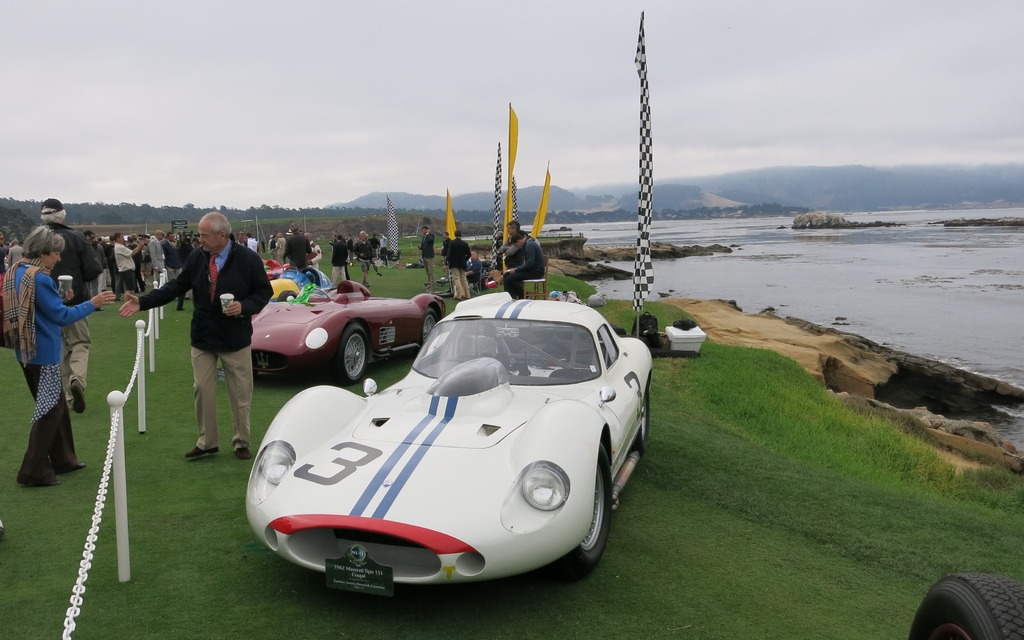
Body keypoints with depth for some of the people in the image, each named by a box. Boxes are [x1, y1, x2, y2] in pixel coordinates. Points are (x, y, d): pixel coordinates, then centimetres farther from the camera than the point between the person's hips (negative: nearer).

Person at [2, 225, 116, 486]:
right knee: (49, 409, 0)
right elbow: (61, 316, -18)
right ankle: (33, 471, 3)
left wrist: (60, 298, 10)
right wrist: (92, 303, -13)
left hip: (28, 350, 10)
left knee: (55, 404, 19)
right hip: (43, 352, -10)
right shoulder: (39, 277, -20)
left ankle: (63, 459, 28)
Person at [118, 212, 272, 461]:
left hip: (236, 338, -3)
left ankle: (241, 443, 22)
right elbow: (176, 287, 3)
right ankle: (207, 442, 22)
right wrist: (142, 302, -5)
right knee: (202, 391, 8)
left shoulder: (248, 259, -10)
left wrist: (244, 306, -21)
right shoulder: (196, 258, -1)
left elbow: (264, 291, -4)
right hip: (202, 337, 3)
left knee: (240, 393, 6)